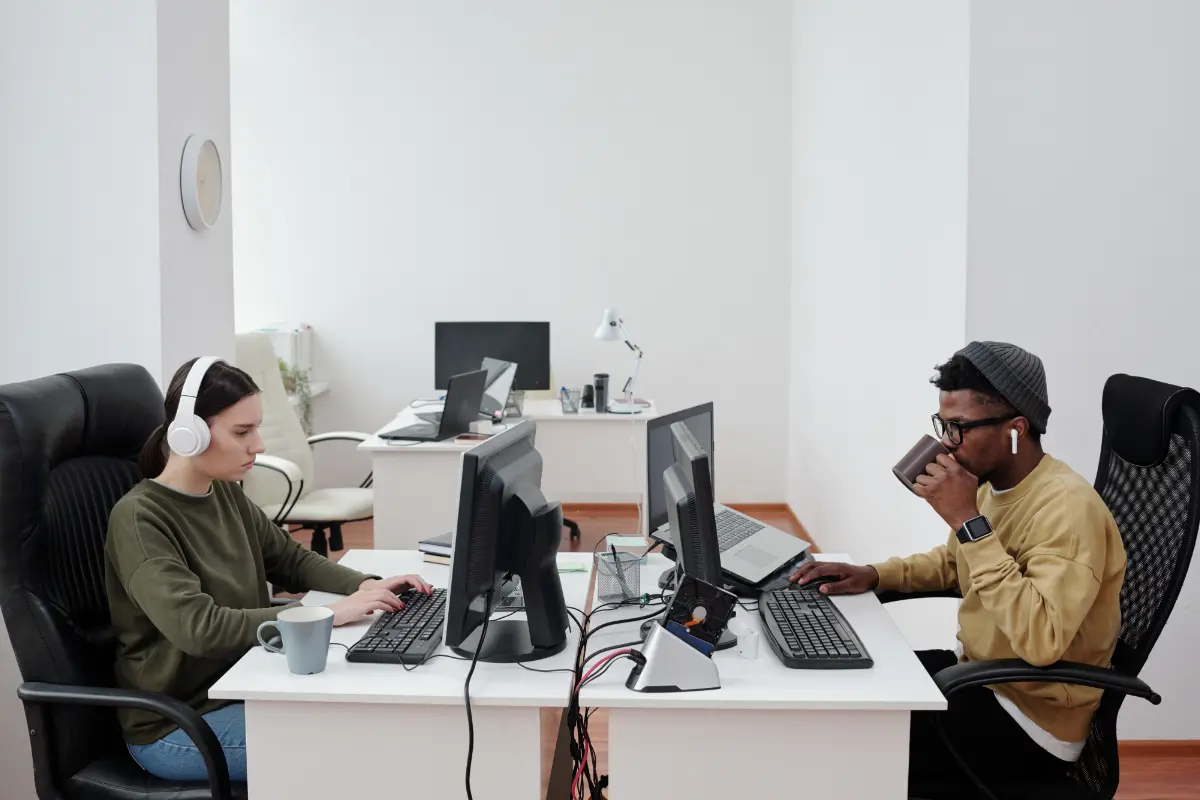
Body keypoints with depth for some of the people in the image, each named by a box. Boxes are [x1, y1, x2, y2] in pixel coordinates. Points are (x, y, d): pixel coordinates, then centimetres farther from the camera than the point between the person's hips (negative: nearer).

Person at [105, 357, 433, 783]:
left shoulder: (227, 495, 3)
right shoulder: (138, 518, -21)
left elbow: (292, 560, 13)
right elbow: (198, 628, -31)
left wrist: (367, 586, -7)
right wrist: (326, 614, -32)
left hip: (238, 690, 7)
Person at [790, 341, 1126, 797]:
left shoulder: (1067, 509, -26)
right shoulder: (992, 485, 1)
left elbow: (1041, 640, -37)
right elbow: (955, 563, 21)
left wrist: (969, 520, -33)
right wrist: (875, 575, 3)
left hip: (1032, 722, -8)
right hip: (980, 677, 8)